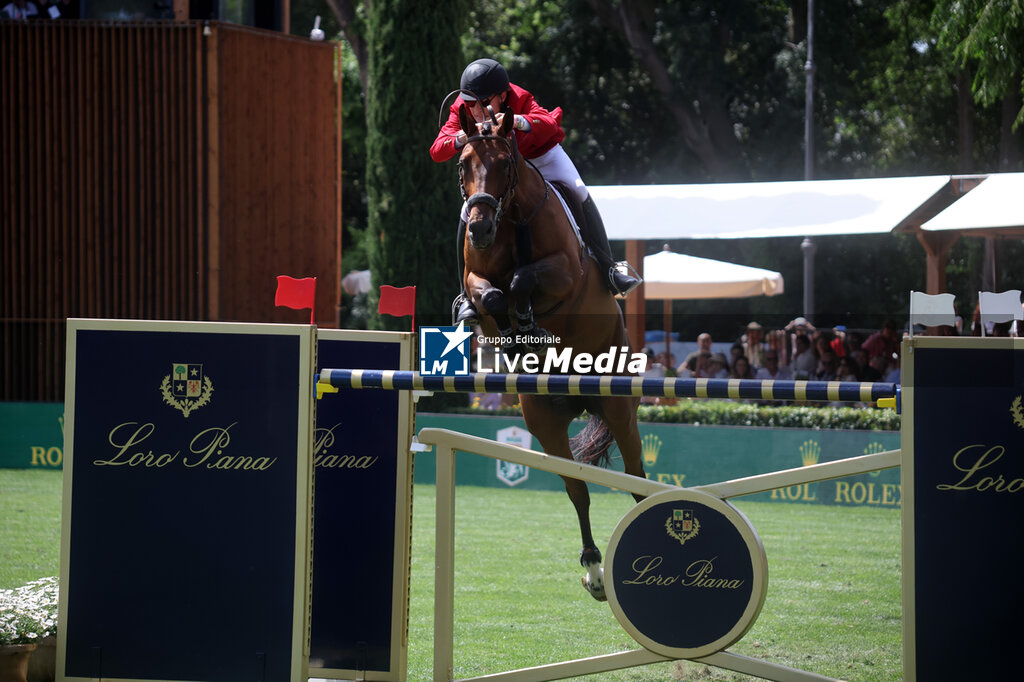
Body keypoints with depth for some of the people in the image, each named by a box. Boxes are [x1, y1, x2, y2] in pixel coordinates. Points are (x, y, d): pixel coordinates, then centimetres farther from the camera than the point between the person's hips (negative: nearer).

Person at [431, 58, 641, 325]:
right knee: (469, 214, -19)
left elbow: (549, 123, -55)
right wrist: (461, 137, -60)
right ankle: (466, 296, -5)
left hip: (538, 153, -1)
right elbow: (437, 151, -38)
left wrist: (519, 121, -75)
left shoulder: (520, 101, -36)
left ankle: (608, 270, -6)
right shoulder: (462, 111, -29)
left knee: (579, 193, -19)